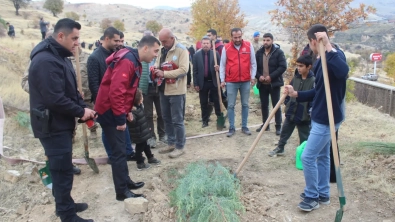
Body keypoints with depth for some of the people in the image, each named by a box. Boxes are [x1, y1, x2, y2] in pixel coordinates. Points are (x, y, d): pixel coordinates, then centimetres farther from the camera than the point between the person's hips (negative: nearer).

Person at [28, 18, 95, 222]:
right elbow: (55, 99, -27)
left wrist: (83, 108, 0)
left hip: (61, 124, 10)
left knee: (62, 169, 20)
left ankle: (65, 205, 36)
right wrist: (81, 112, -15)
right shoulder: (46, 61, -22)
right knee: (63, 172, -1)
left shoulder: (59, 56, 12)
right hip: (53, 126, -10)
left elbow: (71, 90, 16)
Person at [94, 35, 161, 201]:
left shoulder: (135, 62, 12)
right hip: (109, 111, -10)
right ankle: (122, 192, 5)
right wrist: (120, 118, -24)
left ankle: (126, 181, 30)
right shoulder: (127, 62, -22)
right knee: (119, 151, -5)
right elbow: (116, 91, -29)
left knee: (121, 148, 17)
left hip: (117, 110, 10)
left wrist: (127, 111, 14)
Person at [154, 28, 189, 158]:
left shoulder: (181, 50, -11)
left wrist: (164, 73, -24)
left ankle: (180, 147, 13)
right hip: (163, 89, 7)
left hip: (176, 90, -7)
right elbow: (157, 63, 21)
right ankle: (171, 143, 29)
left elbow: (183, 70, -20)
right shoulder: (162, 50, 11)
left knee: (177, 120, 0)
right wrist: (156, 69, -5)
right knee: (166, 118, 15)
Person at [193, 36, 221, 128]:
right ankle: (205, 121, 17)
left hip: (214, 82, 0)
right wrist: (196, 84, -4)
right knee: (203, 103, 8)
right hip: (202, 83, 1)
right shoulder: (196, 55, 1)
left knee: (217, 102, 5)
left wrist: (218, 68, -20)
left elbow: (220, 66, 5)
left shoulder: (215, 53, 1)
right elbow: (195, 71, 0)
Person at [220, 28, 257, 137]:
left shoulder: (249, 46, 0)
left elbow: (253, 63, 5)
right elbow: (222, 65, 3)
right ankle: (231, 128, 13)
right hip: (231, 82, -1)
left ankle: (244, 126, 21)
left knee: (245, 104, 10)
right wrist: (222, 80, 0)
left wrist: (253, 77, 0)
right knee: (231, 105, 3)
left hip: (246, 81, 1)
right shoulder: (226, 48, -2)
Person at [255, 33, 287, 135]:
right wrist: (258, 76, -9)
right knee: (264, 105, 12)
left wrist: (271, 76, -19)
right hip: (262, 84, 4)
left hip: (274, 83, -4)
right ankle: (265, 124, 24)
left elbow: (283, 67, -13)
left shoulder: (278, 52, -7)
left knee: (276, 105, 2)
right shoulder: (259, 53, 7)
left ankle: (278, 126, 10)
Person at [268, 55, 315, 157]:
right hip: (290, 111, 6)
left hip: (304, 115, -6)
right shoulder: (296, 77, 0)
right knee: (284, 132, 20)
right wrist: (287, 103, 9)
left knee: (304, 137, 11)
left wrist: (310, 113, -20)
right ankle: (280, 148, 38)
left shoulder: (313, 81, -17)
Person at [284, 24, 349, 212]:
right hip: (320, 116, 10)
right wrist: (297, 94, 5)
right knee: (322, 155, 18)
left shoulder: (335, 55, -17)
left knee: (308, 157, -5)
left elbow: (343, 72, -43)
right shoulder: (322, 60, 10)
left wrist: (328, 47, -41)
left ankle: (312, 197, 12)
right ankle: (323, 194, 32)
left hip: (328, 118, -10)